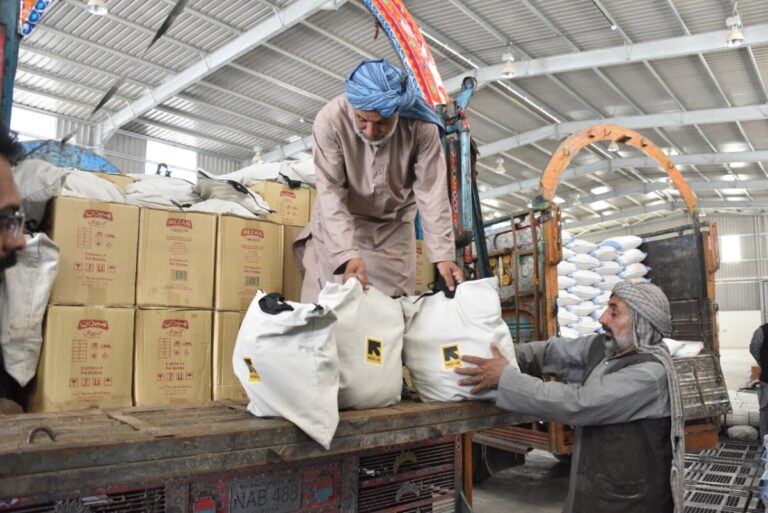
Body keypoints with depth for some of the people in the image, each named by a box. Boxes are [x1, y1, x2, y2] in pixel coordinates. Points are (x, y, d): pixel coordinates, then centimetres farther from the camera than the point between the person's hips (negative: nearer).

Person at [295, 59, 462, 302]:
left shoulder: (421, 126, -24)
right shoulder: (330, 120, -28)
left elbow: (432, 192, -22)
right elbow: (331, 192, -28)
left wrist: (443, 255, -28)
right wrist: (347, 254, -38)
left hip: (394, 224, 1)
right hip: (339, 221, -1)